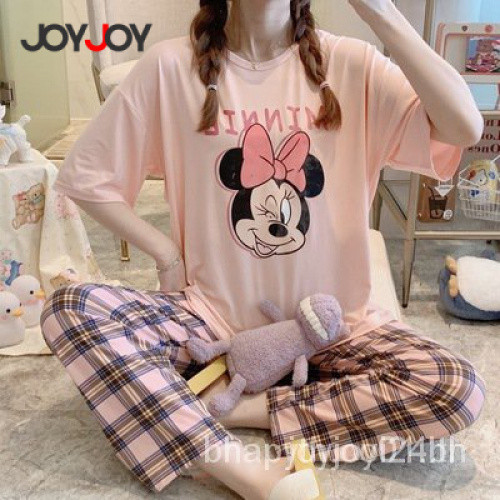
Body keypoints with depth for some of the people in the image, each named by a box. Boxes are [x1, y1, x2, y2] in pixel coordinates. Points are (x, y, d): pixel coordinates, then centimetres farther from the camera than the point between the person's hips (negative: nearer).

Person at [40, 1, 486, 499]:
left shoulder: (349, 62, -6)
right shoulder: (172, 64, -6)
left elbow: (465, 128, -21)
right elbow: (82, 175, 1)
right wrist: (168, 255, -7)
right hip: (213, 314, 1)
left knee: (460, 390, -23)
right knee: (68, 310, -21)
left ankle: (234, 406, -16)